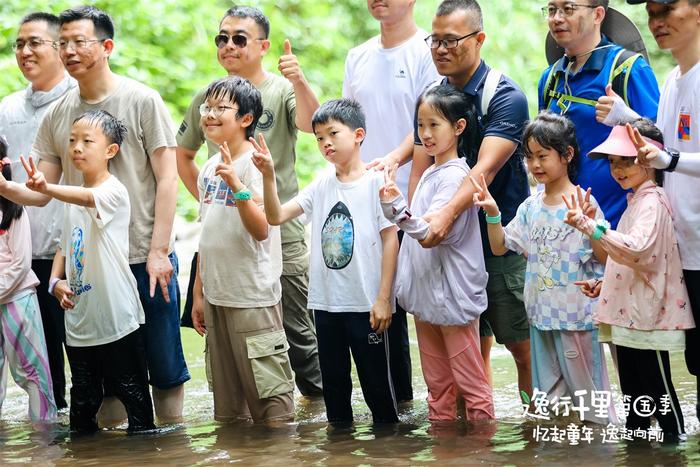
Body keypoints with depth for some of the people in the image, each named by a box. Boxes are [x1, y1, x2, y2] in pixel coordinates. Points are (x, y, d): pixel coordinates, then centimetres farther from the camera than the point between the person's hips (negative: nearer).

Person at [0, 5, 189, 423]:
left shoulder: (142, 101, -2)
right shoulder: (57, 115, 9)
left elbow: (167, 179, -4)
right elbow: (41, 191, 8)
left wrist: (159, 251, -11)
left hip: (146, 261, -4)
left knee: (166, 368, 1)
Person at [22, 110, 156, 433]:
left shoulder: (114, 192, -11)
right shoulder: (73, 201, 13)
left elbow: (88, 198, -34)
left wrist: (47, 189, -52)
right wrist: (56, 281, 0)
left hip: (116, 317, -7)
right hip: (78, 319, 7)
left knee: (131, 391, 0)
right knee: (83, 397, 13)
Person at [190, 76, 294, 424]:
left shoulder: (254, 165, -12)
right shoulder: (209, 169, 10)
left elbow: (261, 230, -22)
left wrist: (236, 185, -33)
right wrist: (198, 292, 16)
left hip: (253, 297, -8)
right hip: (217, 295, 8)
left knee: (267, 385, -5)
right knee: (226, 393, 15)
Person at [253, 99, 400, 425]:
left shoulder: (376, 181, -7)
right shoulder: (322, 185, 8)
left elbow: (390, 240, -8)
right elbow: (276, 216, 3)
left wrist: (383, 299, -11)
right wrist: (268, 176, -12)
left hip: (365, 303, -5)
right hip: (327, 301, 5)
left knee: (375, 381, 3)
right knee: (333, 380, 13)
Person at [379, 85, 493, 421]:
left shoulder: (455, 176, -15)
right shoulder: (429, 173, 13)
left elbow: (432, 230, -26)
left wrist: (396, 206, -39)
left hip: (453, 294, -9)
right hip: (425, 293, 9)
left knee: (471, 384, -2)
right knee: (437, 384, 16)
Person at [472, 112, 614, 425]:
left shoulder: (583, 202, -11)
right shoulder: (531, 207, 7)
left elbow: (604, 257, -14)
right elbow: (500, 247, 10)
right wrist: (492, 212, -5)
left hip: (577, 313, -6)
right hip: (541, 313, 6)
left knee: (585, 381, 1)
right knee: (548, 389, 15)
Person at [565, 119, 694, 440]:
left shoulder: (651, 201, -15)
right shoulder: (636, 200, 17)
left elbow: (637, 248, -32)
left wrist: (590, 227, -37)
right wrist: (606, 283, 14)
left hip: (646, 315, -10)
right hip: (628, 314, 10)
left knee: (656, 384, -3)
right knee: (631, 390, 14)